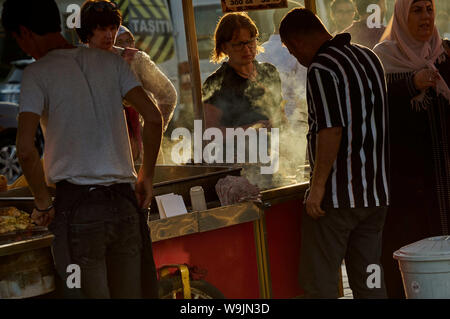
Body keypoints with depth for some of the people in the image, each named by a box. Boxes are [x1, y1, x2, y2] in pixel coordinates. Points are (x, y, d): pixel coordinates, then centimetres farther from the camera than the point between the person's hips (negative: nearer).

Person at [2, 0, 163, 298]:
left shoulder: (37, 74, -3)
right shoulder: (110, 61, 10)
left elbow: (26, 148, -14)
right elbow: (154, 117, 3)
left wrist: (43, 202, -2)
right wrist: (147, 176, 13)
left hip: (77, 204, -5)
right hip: (124, 201, 5)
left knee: (91, 295, -2)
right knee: (131, 294, 10)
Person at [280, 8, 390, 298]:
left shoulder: (322, 69, -14)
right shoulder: (369, 57, 12)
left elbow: (331, 130, -22)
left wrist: (318, 185, -18)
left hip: (336, 195, -8)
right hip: (376, 192, 8)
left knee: (319, 282, -2)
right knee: (368, 279, 11)